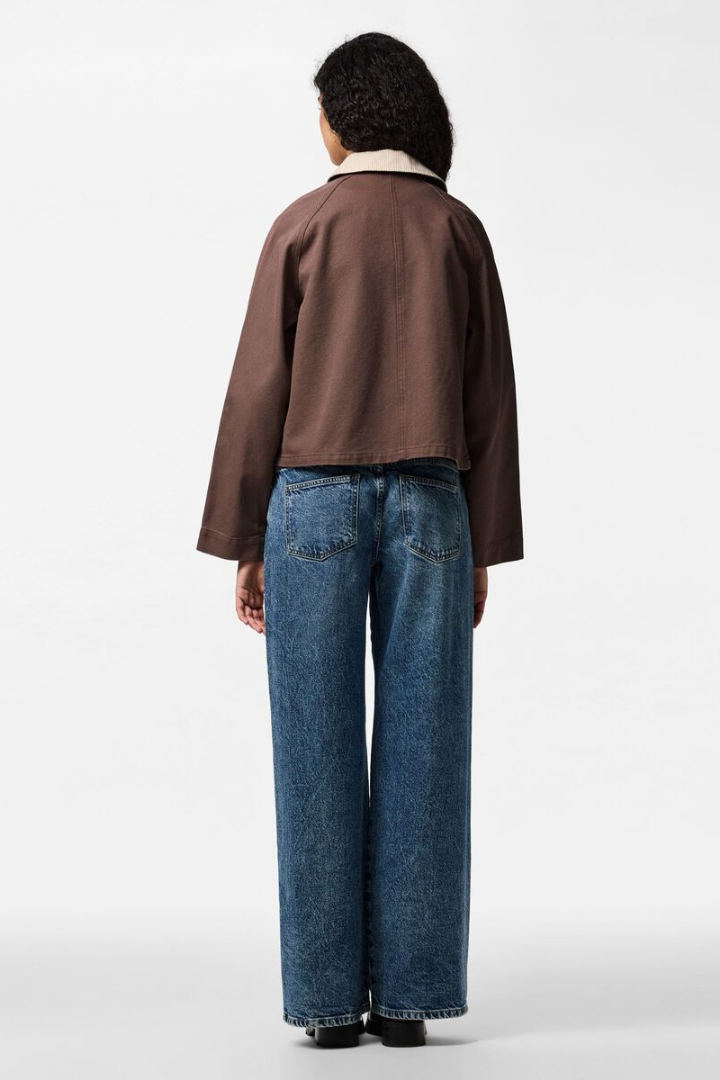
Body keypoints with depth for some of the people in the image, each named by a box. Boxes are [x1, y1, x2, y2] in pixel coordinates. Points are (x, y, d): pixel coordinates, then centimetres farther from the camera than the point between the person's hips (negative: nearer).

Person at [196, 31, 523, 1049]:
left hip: (316, 505, -1)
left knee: (319, 753, 0)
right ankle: (406, 992, -1)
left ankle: (329, 995, -2)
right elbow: (488, 396, 5)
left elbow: (260, 390, -3)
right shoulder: (459, 229, 8)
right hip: (428, 507, 2)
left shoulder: (303, 224, 1)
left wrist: (243, 544, 2)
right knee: (420, 749, 1)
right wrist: (485, 549, 9)